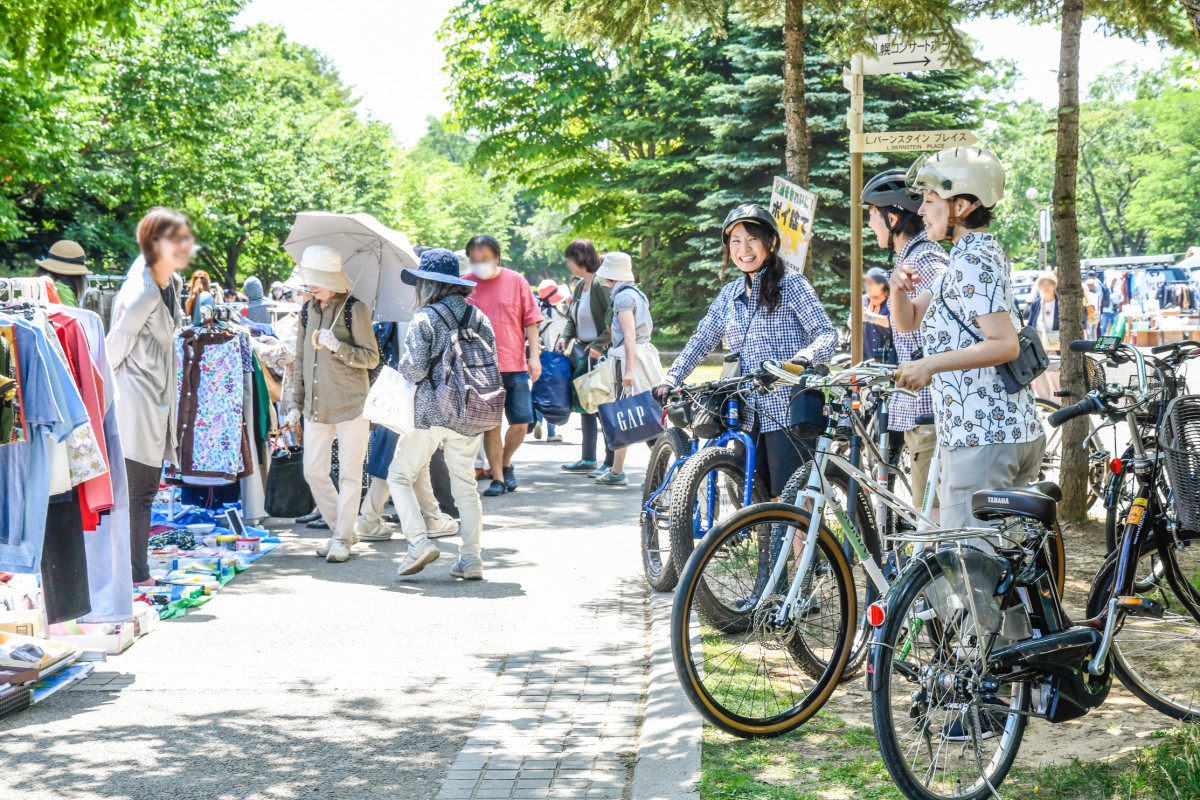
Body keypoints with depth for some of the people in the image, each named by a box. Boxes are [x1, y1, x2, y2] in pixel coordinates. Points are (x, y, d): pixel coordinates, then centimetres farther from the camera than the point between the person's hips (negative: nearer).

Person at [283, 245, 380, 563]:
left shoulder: (354, 310, -6)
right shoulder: (308, 311, 11)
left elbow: (372, 357, -8)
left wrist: (338, 348, -22)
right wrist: (296, 404, 14)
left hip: (351, 403, -6)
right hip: (317, 405, 6)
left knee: (349, 472, -1)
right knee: (313, 471, 3)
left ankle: (342, 539, 6)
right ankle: (339, 529, 20)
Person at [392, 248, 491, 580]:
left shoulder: (425, 318, -10)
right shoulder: (477, 316, 6)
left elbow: (414, 369, -16)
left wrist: (401, 368, 5)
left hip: (429, 412, -5)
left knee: (400, 475, 8)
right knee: (465, 484, 10)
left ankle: (419, 541, -6)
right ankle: (472, 558, 7)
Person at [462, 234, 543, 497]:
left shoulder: (516, 281, 4)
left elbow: (530, 321, 6)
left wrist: (534, 355, -1)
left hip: (515, 366, 1)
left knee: (521, 424, 2)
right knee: (491, 426, 0)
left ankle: (506, 463, 27)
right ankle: (498, 478, 9)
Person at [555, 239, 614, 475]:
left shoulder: (601, 285, -16)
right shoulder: (579, 286, 12)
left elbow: (615, 319, -23)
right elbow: (572, 318, 20)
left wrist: (600, 345, -24)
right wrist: (565, 337, 3)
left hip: (599, 355, -9)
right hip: (581, 352, 9)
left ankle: (611, 462, 1)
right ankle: (588, 459, 22)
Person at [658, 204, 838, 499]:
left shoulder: (790, 284, -2)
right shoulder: (730, 293, 16)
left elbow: (826, 333, -8)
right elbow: (702, 340, 22)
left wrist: (803, 358, -28)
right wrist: (670, 380, 10)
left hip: (787, 411, -6)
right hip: (749, 413, 6)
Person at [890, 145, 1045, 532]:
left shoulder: (972, 263, -13)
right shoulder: (983, 254, 19)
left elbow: (1005, 344, -24)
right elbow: (908, 320, 18)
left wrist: (930, 364, -30)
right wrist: (898, 289, -3)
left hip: (981, 437, -10)